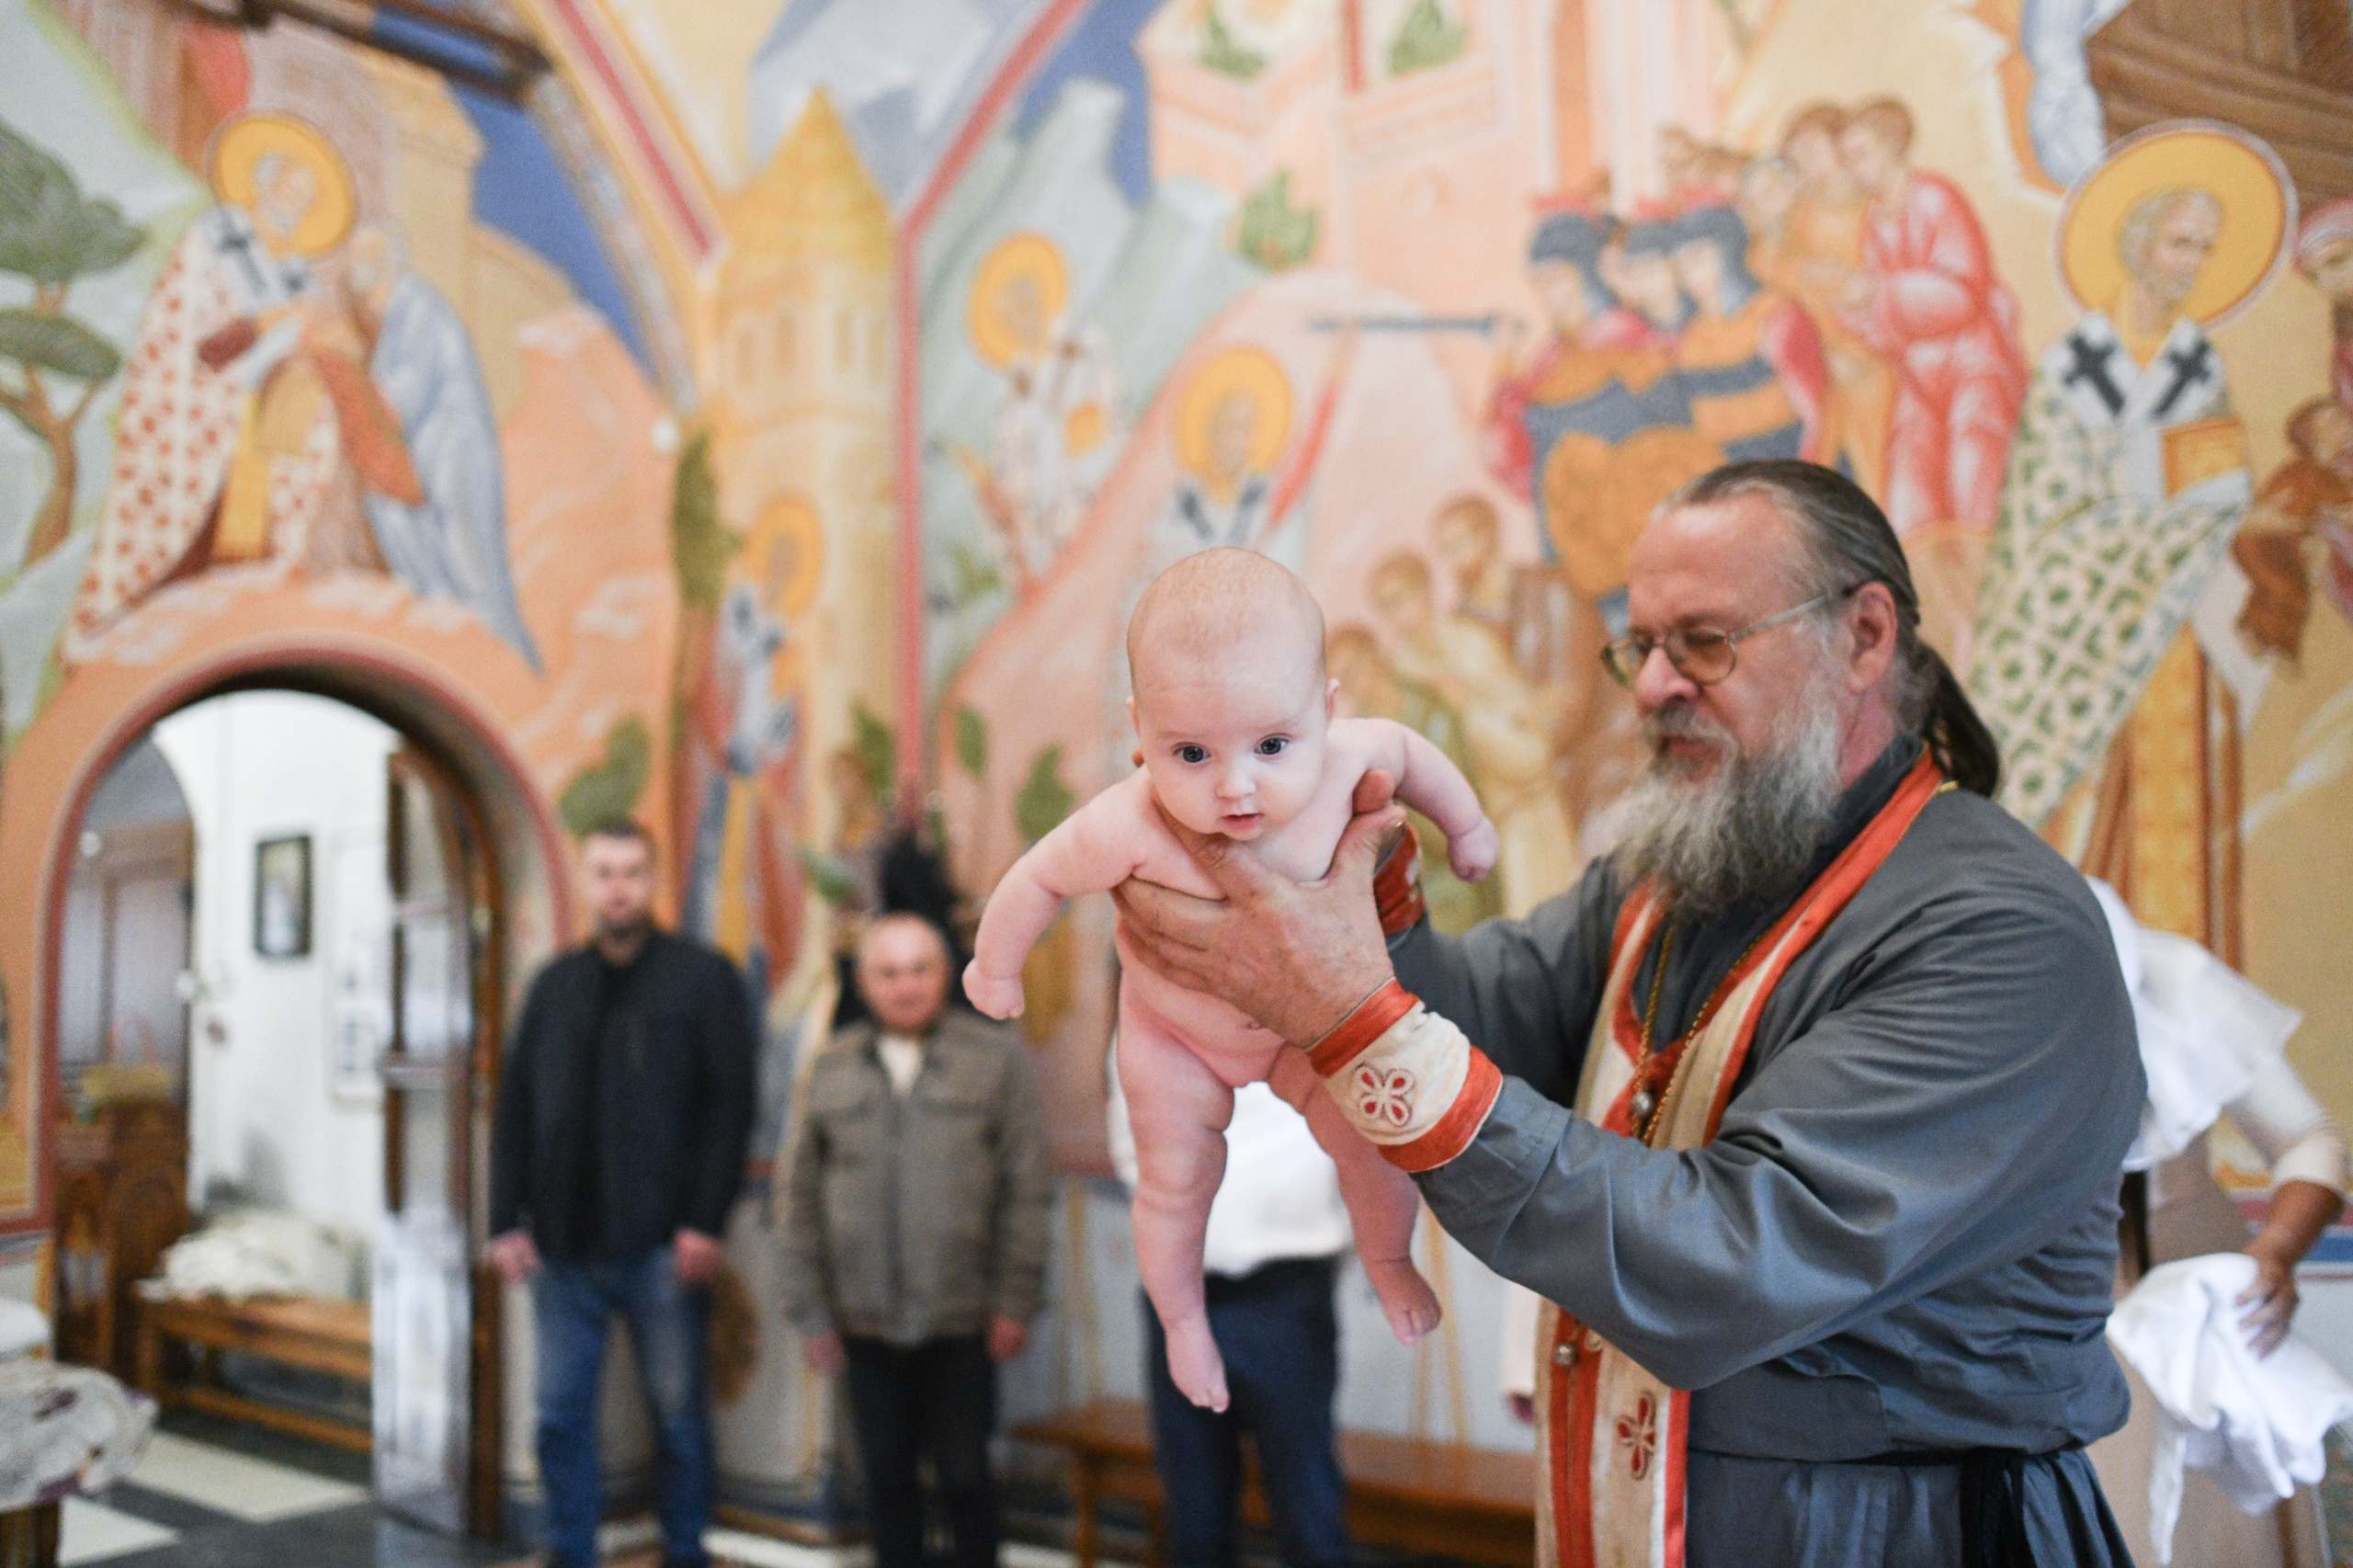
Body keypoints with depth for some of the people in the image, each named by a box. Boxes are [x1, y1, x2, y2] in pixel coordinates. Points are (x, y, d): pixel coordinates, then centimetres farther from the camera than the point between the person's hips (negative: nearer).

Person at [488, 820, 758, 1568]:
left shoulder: (702, 976, -3)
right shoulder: (556, 984, 11)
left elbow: (730, 1106, -7)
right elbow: (514, 1106, 11)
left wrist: (705, 1222, -13)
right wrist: (507, 1219, 3)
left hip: (660, 1245, -4)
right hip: (563, 1245, 4)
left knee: (678, 1414, 7)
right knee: (562, 1414, 9)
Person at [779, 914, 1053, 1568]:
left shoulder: (996, 1056, -1)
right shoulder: (832, 1068, 6)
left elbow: (1027, 1188, -4)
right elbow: (802, 1195, 7)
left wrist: (1015, 1300, -8)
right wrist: (809, 1310, 4)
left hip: (961, 1318, -2)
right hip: (867, 1321, 2)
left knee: (964, 1473, 5)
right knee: (887, 1476, 11)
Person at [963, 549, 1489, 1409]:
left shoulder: (1343, 759, -34)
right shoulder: (1127, 829, -42)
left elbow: (1405, 748, -10)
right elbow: (1038, 879, -21)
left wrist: (1465, 825, 7)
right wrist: (995, 969, -4)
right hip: (1177, 1033, -2)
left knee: (1376, 1147, 15)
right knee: (1175, 1181, 14)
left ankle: (1389, 1259, 50)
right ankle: (1182, 1316, 47)